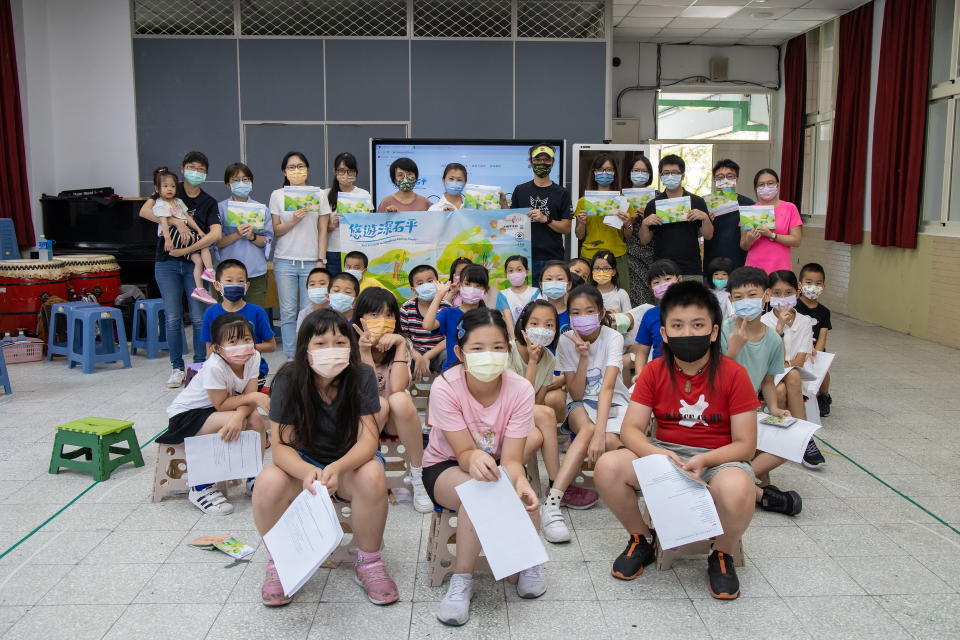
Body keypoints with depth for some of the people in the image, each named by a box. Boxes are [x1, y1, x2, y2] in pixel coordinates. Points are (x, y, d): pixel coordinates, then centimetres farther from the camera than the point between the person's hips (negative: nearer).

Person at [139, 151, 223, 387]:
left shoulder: (209, 203, 5)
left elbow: (216, 234, -11)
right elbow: (144, 211, -9)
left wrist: (187, 250, -18)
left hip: (194, 263, 0)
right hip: (167, 263, 0)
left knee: (199, 318, 0)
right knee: (172, 318, 2)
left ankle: (200, 365, 14)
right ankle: (177, 368, 13)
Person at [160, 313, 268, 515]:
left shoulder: (253, 357, -14)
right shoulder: (215, 367, -32)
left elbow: (249, 398, -16)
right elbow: (221, 405, -25)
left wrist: (238, 416, -35)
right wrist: (253, 397, -27)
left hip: (212, 411, 6)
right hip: (184, 414, -6)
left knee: (256, 420, -18)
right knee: (232, 422, -29)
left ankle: (254, 477, 3)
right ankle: (200, 488, -15)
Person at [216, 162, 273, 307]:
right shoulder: (220, 208, 3)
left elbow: (266, 240, 6)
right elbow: (216, 242, -2)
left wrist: (252, 236, -13)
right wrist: (237, 234, -16)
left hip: (256, 272, 1)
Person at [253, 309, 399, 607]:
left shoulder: (362, 376, -18)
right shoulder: (289, 380, -18)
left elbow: (368, 439, -22)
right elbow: (281, 445, -20)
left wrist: (336, 468, -43)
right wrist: (307, 472, -43)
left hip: (351, 461, 0)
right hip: (303, 462, 1)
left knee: (373, 476, -33)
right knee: (268, 483, -30)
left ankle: (369, 563, -9)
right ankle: (277, 563, -2)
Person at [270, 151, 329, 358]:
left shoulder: (318, 195, 6)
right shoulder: (277, 195, 6)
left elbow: (323, 230, 6)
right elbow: (276, 231, 4)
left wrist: (321, 260, -1)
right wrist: (294, 220, -14)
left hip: (311, 261, 0)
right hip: (285, 261, 0)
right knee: (288, 312, 2)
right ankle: (290, 357, 9)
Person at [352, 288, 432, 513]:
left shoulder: (401, 344, -9)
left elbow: (397, 388, -27)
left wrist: (400, 344, -27)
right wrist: (365, 351, -34)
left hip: (396, 419, 1)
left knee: (400, 399, -33)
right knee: (380, 404, -34)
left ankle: (417, 479, -21)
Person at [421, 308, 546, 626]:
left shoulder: (520, 389, -20)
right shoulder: (445, 387, -25)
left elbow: (511, 459, -24)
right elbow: (464, 453, -24)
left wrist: (520, 482, -48)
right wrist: (475, 459, -50)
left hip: (496, 465, 2)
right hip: (444, 468, -2)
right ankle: (461, 579, -18)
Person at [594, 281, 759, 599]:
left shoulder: (733, 374, -9)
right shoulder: (654, 371, -2)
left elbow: (745, 444, -10)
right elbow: (631, 429, -6)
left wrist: (703, 460, -27)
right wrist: (656, 454, -28)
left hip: (719, 458, -3)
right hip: (664, 454, 3)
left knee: (736, 491, -38)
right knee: (607, 467, -24)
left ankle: (722, 554, -2)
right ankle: (642, 539, 5)